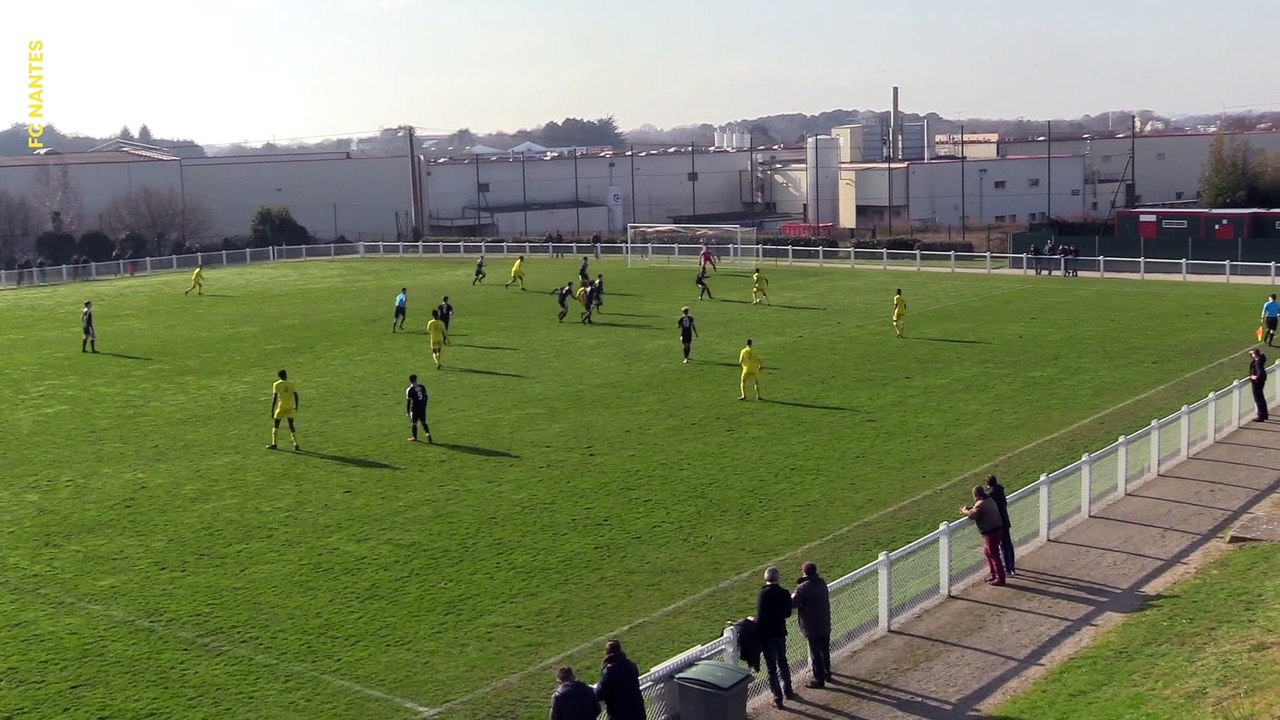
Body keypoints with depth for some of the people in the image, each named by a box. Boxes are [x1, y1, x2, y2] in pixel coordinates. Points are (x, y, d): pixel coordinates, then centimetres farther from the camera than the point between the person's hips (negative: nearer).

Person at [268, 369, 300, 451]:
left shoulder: (276, 384, -4)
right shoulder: (291, 383, 5)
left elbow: (274, 397, -10)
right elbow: (295, 395, 6)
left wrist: (272, 411, -8)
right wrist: (296, 407, 19)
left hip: (282, 406, -3)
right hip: (291, 406, 3)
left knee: (275, 424, 11)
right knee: (291, 425, 8)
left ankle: (274, 444, 9)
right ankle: (296, 445, 1)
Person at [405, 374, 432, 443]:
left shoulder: (410, 390, -12)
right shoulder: (422, 387, 1)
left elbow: (408, 401, -11)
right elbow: (426, 397, 8)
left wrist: (407, 411, -4)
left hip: (414, 409, -4)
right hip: (422, 408, 4)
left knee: (414, 423, 10)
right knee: (423, 422, 14)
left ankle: (414, 437, 20)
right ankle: (428, 434, -1)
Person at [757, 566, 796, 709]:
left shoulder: (763, 594, -19)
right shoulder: (785, 593, -5)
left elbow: (760, 616, -21)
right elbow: (788, 613, 6)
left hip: (767, 634, -4)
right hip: (780, 632, 4)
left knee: (772, 667, 5)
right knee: (782, 662, 23)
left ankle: (778, 698, 10)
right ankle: (788, 691, 36)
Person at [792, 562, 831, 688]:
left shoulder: (803, 588, -21)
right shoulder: (822, 582, 0)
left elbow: (793, 603, -28)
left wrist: (793, 596, -5)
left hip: (812, 626, -7)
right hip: (825, 624, 7)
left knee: (815, 654, 5)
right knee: (825, 651, 22)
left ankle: (819, 679, 14)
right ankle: (827, 673, 36)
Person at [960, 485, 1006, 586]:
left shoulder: (980, 504, -20)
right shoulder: (989, 500, 11)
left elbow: (972, 515, -26)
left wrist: (964, 511, -7)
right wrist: (970, 508, 12)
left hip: (991, 532, -10)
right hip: (996, 529, 10)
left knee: (994, 556, -2)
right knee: (987, 552, 22)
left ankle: (1000, 578, 3)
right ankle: (993, 574, 30)